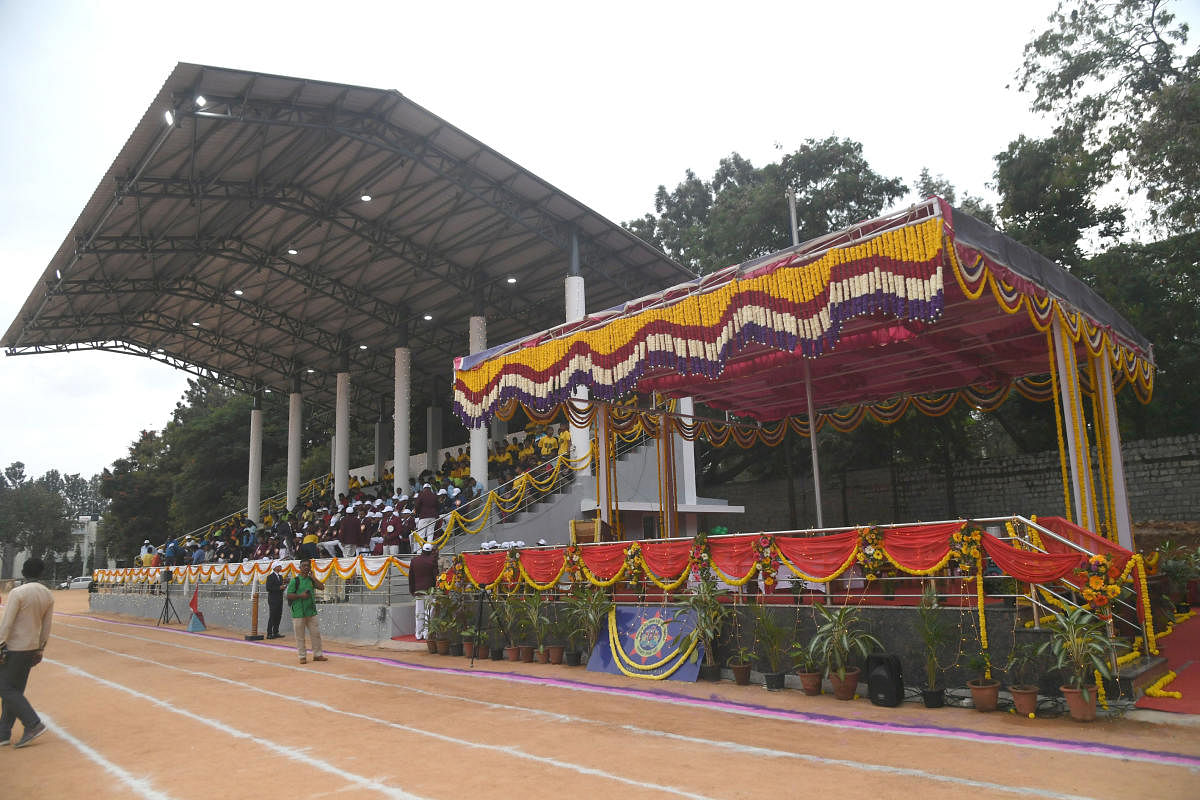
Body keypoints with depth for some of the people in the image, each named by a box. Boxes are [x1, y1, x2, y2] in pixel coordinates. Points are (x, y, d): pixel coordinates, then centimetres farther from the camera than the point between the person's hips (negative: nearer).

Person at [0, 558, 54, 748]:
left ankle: (33, 723, -7)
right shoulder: (48, 595, 6)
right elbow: (46, 627, 10)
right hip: (32, 647, 7)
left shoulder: (17, 593, -15)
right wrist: (40, 650, 17)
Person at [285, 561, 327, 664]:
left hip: (311, 612, 4)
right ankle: (302, 656, 13)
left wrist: (312, 577, -4)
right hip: (298, 613, -4)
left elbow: (321, 587, -4)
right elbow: (289, 595, -5)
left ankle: (317, 654, 15)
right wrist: (300, 595, -18)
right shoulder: (294, 580, -3)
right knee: (300, 636, 2)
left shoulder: (311, 579, 9)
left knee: (316, 634, 5)